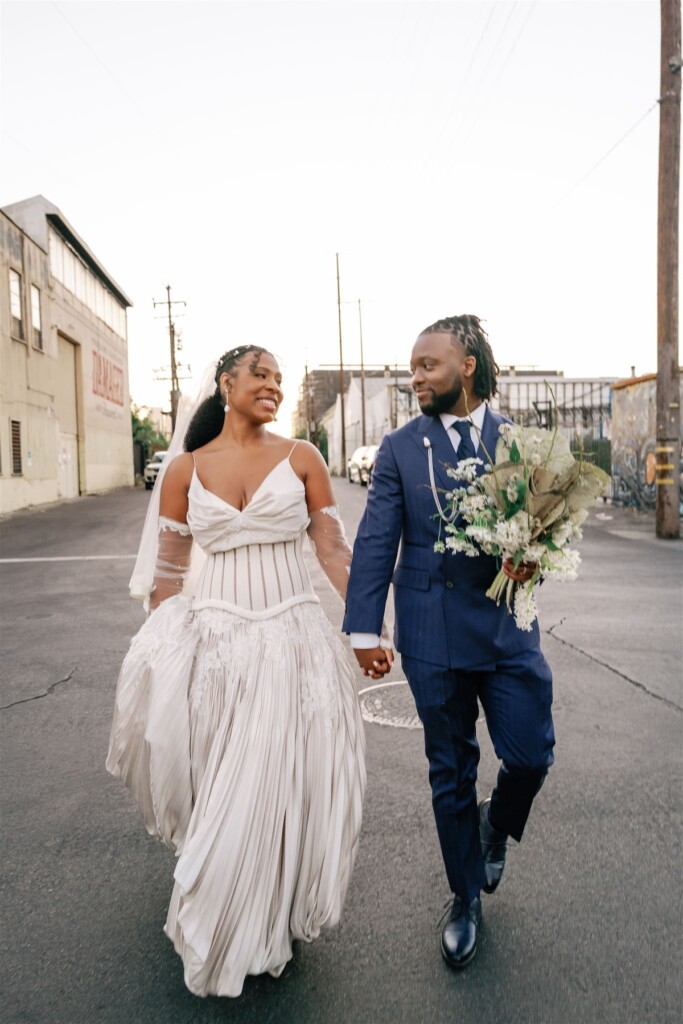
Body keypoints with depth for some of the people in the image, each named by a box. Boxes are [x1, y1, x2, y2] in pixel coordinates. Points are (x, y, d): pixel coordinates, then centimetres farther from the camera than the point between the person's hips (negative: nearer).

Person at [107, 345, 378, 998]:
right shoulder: (185, 469, 4)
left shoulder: (301, 459, 2)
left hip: (290, 638, -1)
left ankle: (261, 933, 33)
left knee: (277, 789, 6)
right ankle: (212, 926, 42)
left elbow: (333, 552, 3)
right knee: (216, 789, 11)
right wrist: (159, 651, 6)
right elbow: (169, 572, 7)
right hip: (212, 641, 1)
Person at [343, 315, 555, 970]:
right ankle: (466, 899, 35)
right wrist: (364, 629, -5)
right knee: (450, 775, 12)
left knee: (531, 756, 0)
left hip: (507, 628, 1)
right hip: (433, 634, 0)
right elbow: (375, 542, -2)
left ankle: (495, 825, 38)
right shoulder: (400, 448, 1)